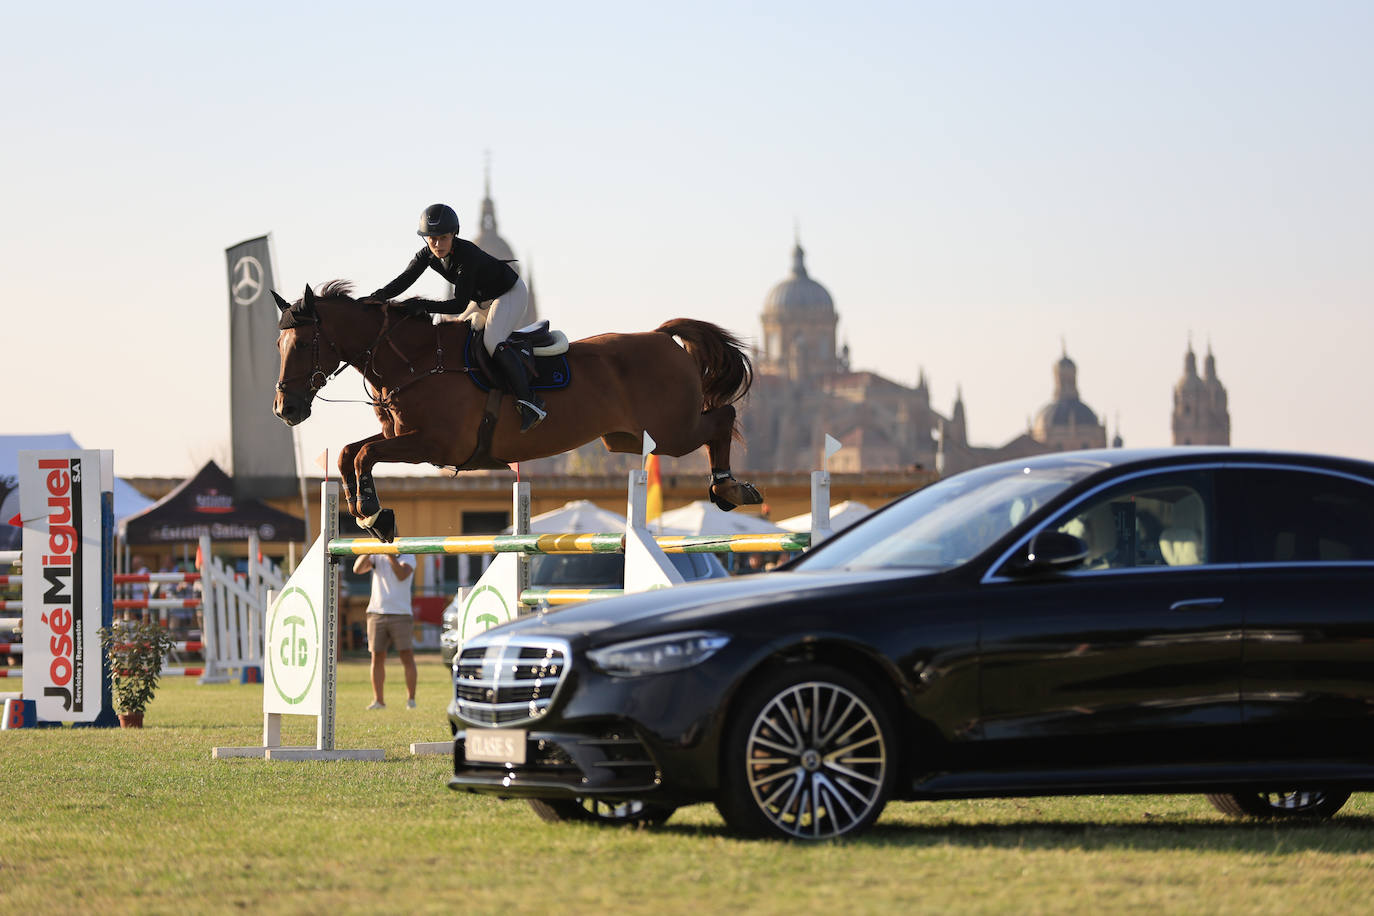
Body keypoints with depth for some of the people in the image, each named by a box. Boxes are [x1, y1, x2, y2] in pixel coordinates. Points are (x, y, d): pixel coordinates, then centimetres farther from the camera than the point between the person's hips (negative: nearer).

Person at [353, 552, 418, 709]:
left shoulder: (408, 557, 1)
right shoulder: (377, 558, 9)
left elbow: (401, 575, -19)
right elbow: (357, 569, -6)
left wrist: (391, 555, -28)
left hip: (400, 614, -3)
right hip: (377, 613, 3)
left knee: (407, 656, -4)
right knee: (377, 658, 3)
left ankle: (411, 699, 3)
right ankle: (378, 701, 8)